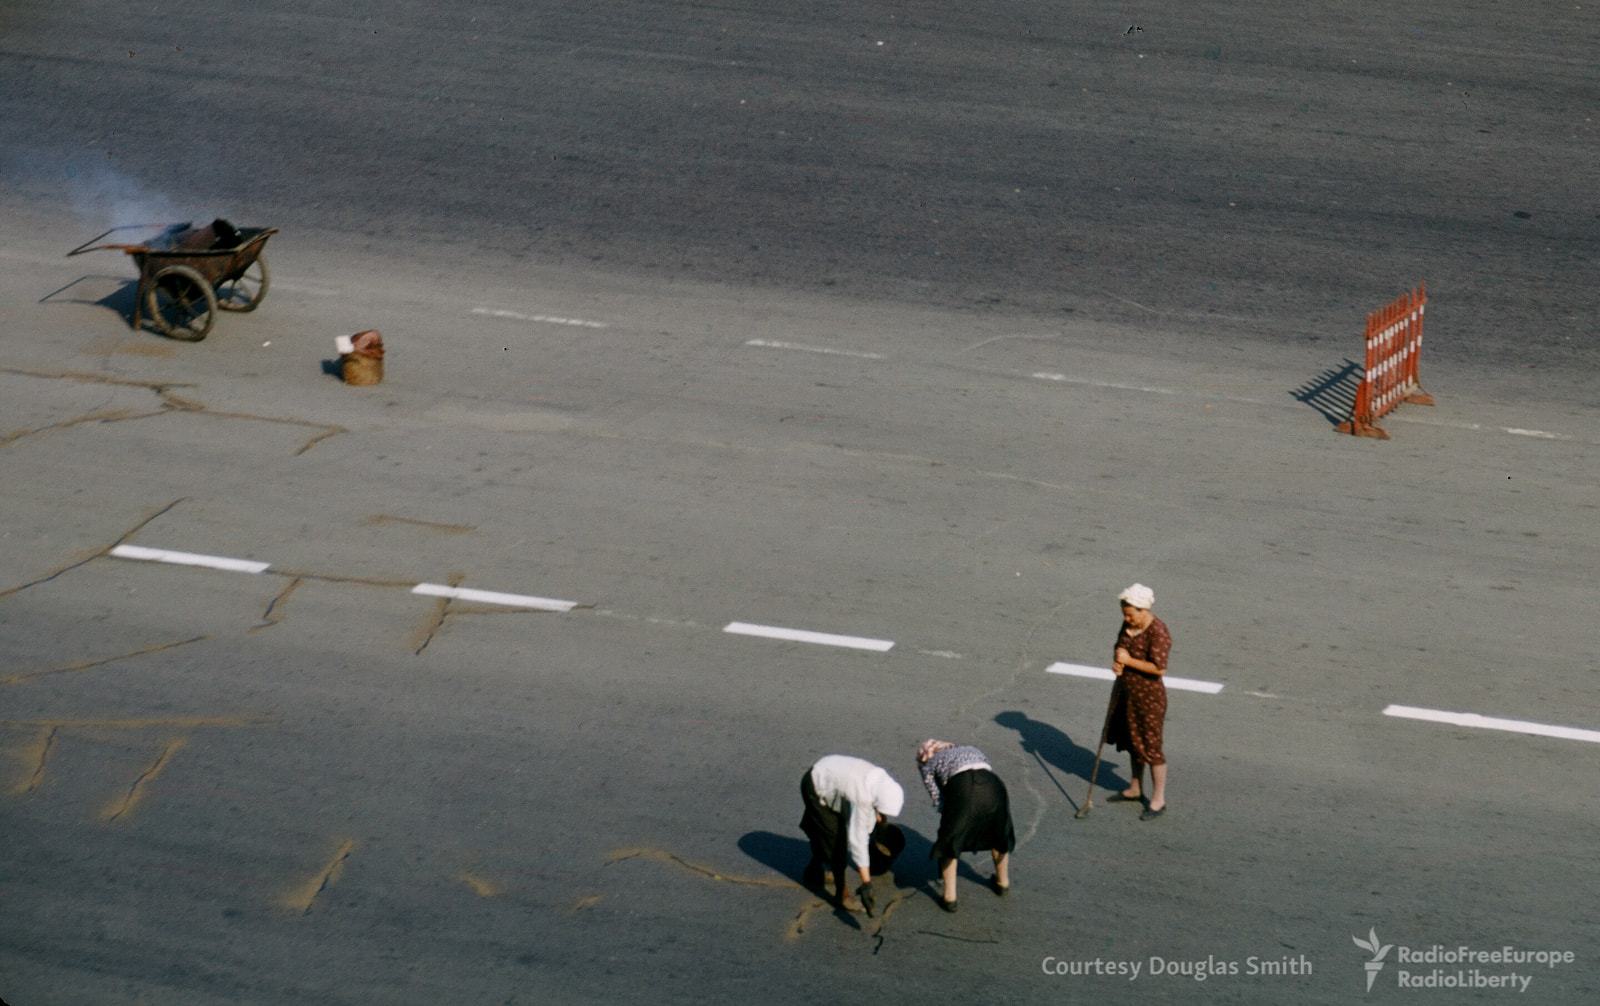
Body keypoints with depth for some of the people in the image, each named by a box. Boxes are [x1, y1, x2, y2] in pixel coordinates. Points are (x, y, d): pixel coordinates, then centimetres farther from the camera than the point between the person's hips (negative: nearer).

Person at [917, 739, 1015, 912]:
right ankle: (1003, 883, 46)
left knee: (950, 840, 17)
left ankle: (949, 897, 18)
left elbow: (940, 802, 16)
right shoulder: (971, 750, 39)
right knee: (998, 833, 28)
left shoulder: (929, 767, 27)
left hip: (962, 788, -4)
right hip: (993, 786, 4)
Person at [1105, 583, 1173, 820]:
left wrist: (1128, 660, -23)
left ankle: (1158, 800, 12)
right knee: (1133, 744, 21)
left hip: (1148, 696, -8)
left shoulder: (1157, 632, -23)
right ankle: (1136, 789, 37)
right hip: (1127, 692, 8)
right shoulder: (1128, 625, 2)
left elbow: (1159, 668, -28)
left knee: (1150, 747, 1)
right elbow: (1119, 648, 15)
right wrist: (1116, 663, -8)